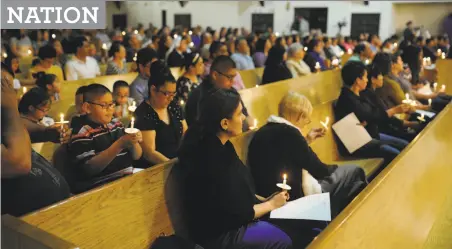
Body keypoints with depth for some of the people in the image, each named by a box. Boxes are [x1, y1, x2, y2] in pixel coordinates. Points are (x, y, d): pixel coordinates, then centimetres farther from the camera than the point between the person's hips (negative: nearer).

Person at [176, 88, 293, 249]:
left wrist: (265, 199, 2)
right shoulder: (211, 160, -29)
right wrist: (271, 204, -8)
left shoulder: (220, 146, -1)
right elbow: (238, 214, -21)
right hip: (220, 234, -8)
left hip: (230, 221, 9)